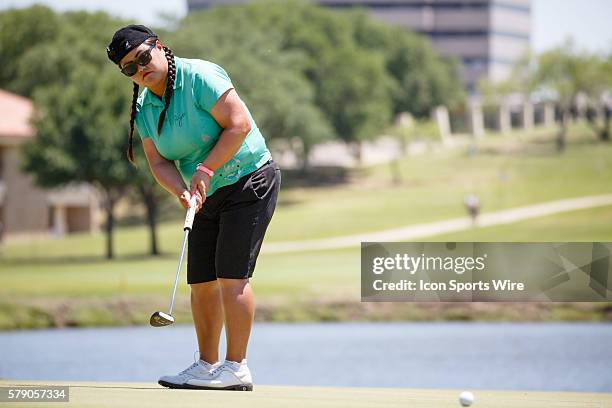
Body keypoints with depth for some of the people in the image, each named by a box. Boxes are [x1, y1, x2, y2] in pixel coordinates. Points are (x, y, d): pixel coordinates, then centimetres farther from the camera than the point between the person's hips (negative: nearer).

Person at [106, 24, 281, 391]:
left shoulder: (200, 77, -19)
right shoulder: (144, 108, 3)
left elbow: (239, 124, -22)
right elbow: (159, 162, 1)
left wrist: (206, 169, -23)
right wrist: (182, 191, -19)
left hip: (249, 182, -8)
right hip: (208, 196, 8)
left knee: (231, 275, -14)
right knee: (201, 281, 6)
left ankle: (236, 367, -13)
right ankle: (207, 364, 16)